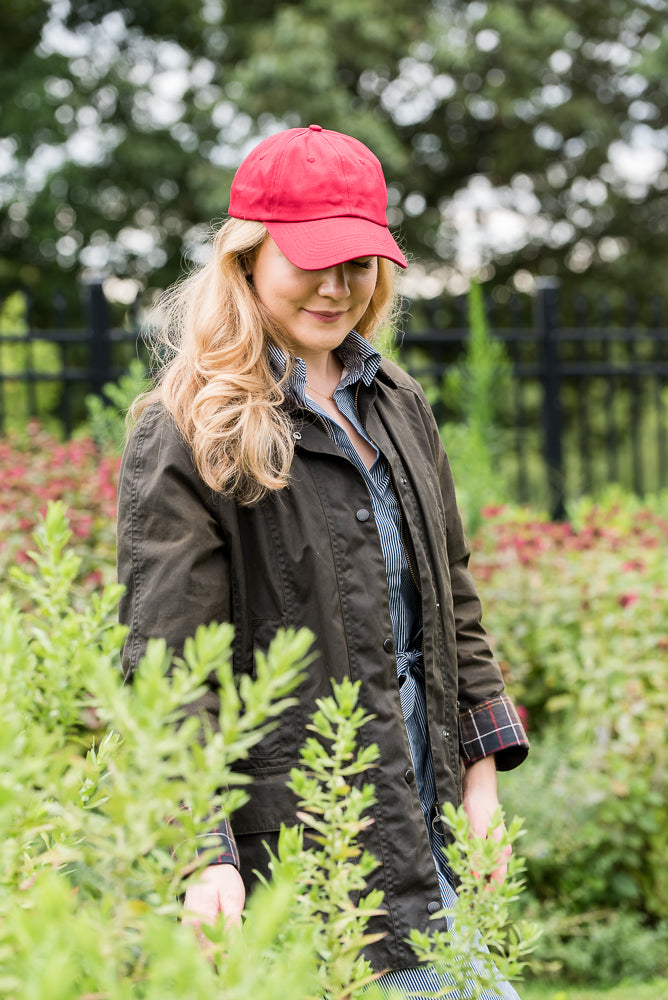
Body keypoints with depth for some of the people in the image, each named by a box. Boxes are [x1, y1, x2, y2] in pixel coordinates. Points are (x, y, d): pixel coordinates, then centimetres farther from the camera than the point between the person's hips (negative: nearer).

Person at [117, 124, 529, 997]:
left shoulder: (399, 407, 13)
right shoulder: (188, 435, -9)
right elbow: (167, 663, -15)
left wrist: (481, 773, 12)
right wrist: (203, 853, -25)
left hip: (421, 813, 7)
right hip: (298, 835, -7)